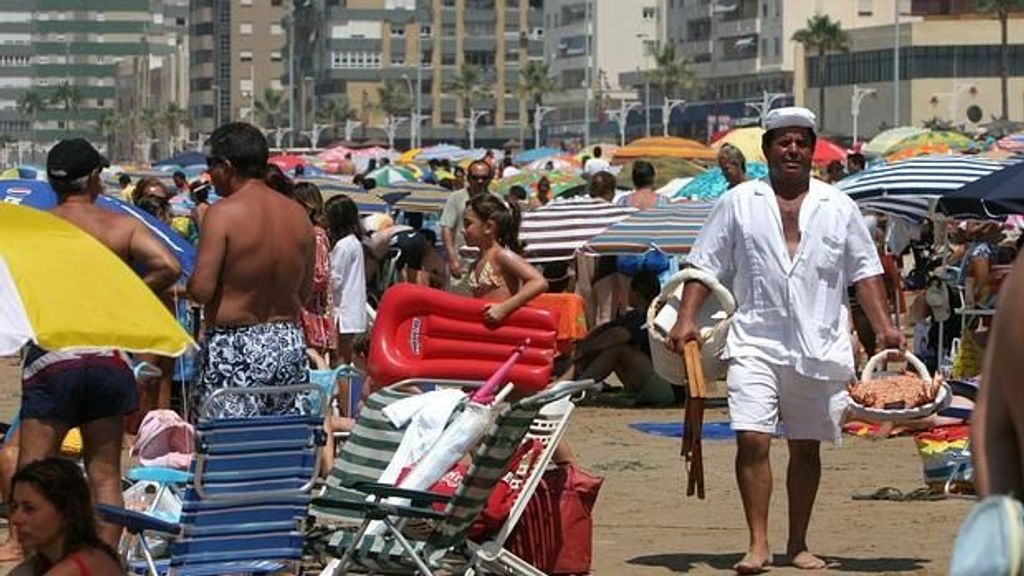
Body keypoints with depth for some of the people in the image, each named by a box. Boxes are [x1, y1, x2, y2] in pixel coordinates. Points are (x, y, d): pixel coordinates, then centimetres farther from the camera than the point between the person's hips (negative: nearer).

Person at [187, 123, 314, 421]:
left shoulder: (224, 213, -11)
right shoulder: (298, 215, 7)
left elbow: (201, 290, -15)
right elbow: (306, 290, 12)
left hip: (234, 349, -6)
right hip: (289, 343, 6)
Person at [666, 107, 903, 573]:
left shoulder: (838, 208, 11)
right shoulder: (738, 203, 8)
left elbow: (865, 272, 12)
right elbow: (705, 266, 7)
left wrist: (884, 327, 2)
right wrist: (686, 319, -4)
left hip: (819, 346, 2)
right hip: (756, 341, -2)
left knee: (806, 447, 8)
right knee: (752, 439, -14)